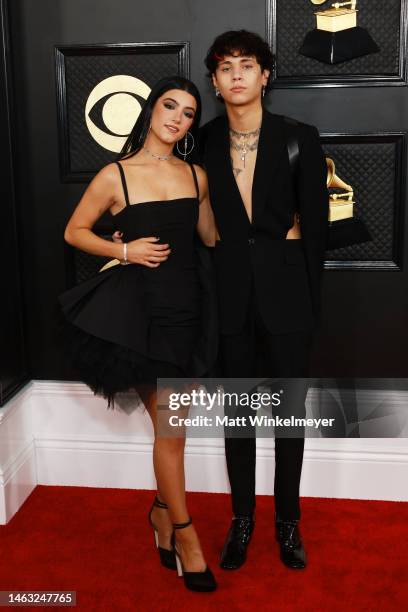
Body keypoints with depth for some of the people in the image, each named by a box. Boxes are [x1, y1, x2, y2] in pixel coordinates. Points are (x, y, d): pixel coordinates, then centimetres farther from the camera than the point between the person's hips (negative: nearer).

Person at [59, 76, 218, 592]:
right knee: (168, 427, 0)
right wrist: (124, 250, -10)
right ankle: (184, 535, 18)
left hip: (188, 305, 5)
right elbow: (74, 231, 3)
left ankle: (162, 511, 36)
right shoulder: (115, 175, -5)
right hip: (142, 308, -4)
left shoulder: (196, 175, 7)